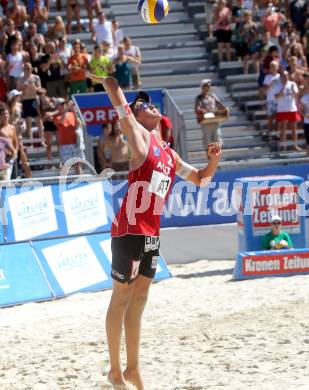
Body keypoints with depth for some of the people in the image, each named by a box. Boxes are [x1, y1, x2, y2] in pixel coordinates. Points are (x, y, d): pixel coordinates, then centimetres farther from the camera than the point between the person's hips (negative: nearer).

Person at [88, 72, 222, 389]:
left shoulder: (169, 154, 17)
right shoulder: (139, 138, -3)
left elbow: (200, 179, 27)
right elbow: (118, 101, -11)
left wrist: (214, 160, 10)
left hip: (151, 234, 7)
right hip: (129, 230, -7)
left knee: (139, 300, 12)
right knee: (121, 298, -1)